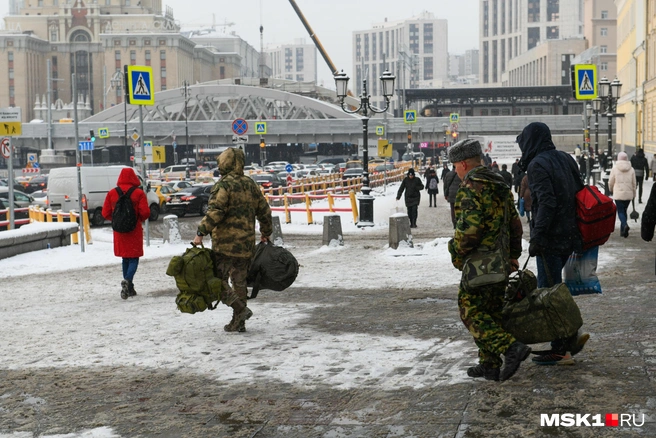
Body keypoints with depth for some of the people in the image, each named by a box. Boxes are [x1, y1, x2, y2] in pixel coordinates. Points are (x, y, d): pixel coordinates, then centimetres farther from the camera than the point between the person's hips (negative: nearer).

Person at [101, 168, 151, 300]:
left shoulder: (112, 193, 1)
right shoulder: (139, 193, -8)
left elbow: (105, 213, 0)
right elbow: (145, 212, -14)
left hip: (119, 231, 3)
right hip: (134, 231, -3)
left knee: (125, 258, 16)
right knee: (134, 258, 2)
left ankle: (129, 288, 17)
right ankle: (128, 280, -24)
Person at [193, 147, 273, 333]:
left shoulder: (223, 185, -10)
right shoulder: (251, 185, 12)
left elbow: (215, 212, -21)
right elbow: (264, 211, 17)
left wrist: (201, 232, -18)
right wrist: (266, 232, 31)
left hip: (225, 243, -7)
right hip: (246, 244, 7)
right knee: (240, 282, 12)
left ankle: (240, 309, -13)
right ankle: (239, 322, 15)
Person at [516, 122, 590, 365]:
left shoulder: (537, 165, -13)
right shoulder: (565, 159, 12)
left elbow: (546, 203, -22)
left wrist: (536, 238, -20)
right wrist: (578, 231, 20)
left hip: (550, 238, -9)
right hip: (569, 235, 9)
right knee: (552, 286, 18)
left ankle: (560, 351, 2)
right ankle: (571, 336, 14)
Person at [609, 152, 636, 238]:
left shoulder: (615, 168, -6)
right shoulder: (631, 169, 1)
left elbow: (611, 182, 1)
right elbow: (634, 183, 6)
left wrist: (611, 189, 22)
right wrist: (634, 194, 18)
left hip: (618, 194, -3)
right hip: (628, 194, 3)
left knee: (620, 211, 0)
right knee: (624, 210, 15)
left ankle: (625, 225, -27)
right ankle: (622, 230, 17)